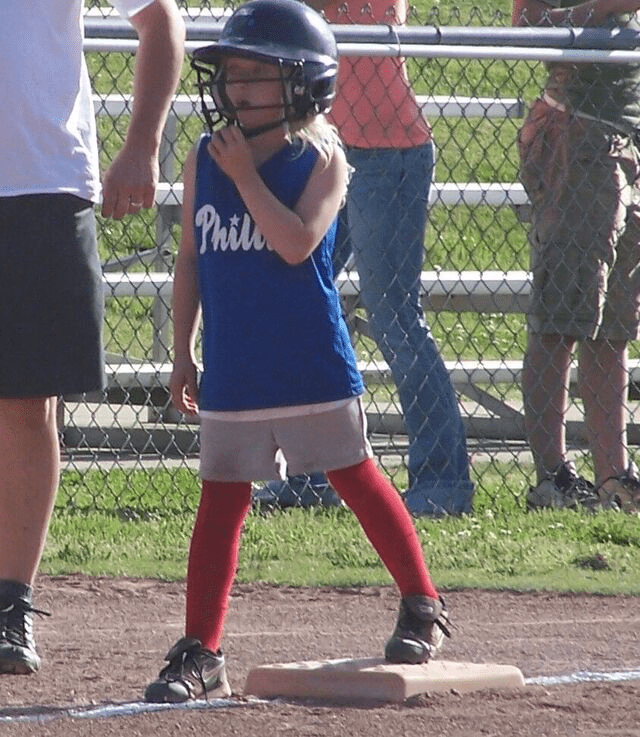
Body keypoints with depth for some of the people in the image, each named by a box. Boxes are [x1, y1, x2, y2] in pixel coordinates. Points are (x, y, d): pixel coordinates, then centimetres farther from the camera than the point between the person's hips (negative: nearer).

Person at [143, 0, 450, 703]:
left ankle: (422, 606, 23)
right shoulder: (203, 159, 6)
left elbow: (297, 243, -21)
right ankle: (200, 653, 5)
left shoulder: (320, 159, -6)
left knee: (357, 480, 6)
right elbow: (190, 259, 12)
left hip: (312, 362, -3)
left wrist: (246, 176, -19)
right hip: (232, 371, 3)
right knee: (220, 501, 2)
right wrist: (182, 351, 10)